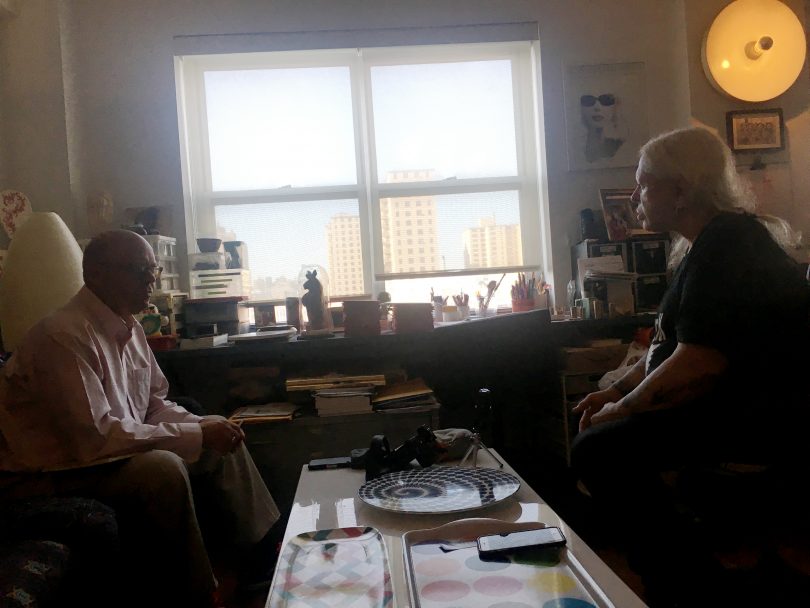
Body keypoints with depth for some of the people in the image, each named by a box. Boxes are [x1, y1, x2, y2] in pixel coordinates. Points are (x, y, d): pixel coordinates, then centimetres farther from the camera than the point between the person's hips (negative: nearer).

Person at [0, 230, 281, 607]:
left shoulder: (129, 328, 4)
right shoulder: (64, 336, -25)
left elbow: (156, 405, 11)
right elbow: (95, 437, -32)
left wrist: (204, 426, -9)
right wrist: (197, 435, -27)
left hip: (90, 455, 10)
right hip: (45, 478, -10)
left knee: (221, 437, 6)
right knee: (162, 469, -32)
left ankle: (270, 556, 15)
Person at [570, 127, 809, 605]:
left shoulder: (725, 244, -18)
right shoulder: (714, 240, 15)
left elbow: (697, 367, -28)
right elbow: (672, 343, 19)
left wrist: (622, 410, -14)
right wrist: (615, 392, 9)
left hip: (764, 417, -11)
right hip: (738, 401, 11)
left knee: (598, 450, -24)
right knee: (597, 427, 16)